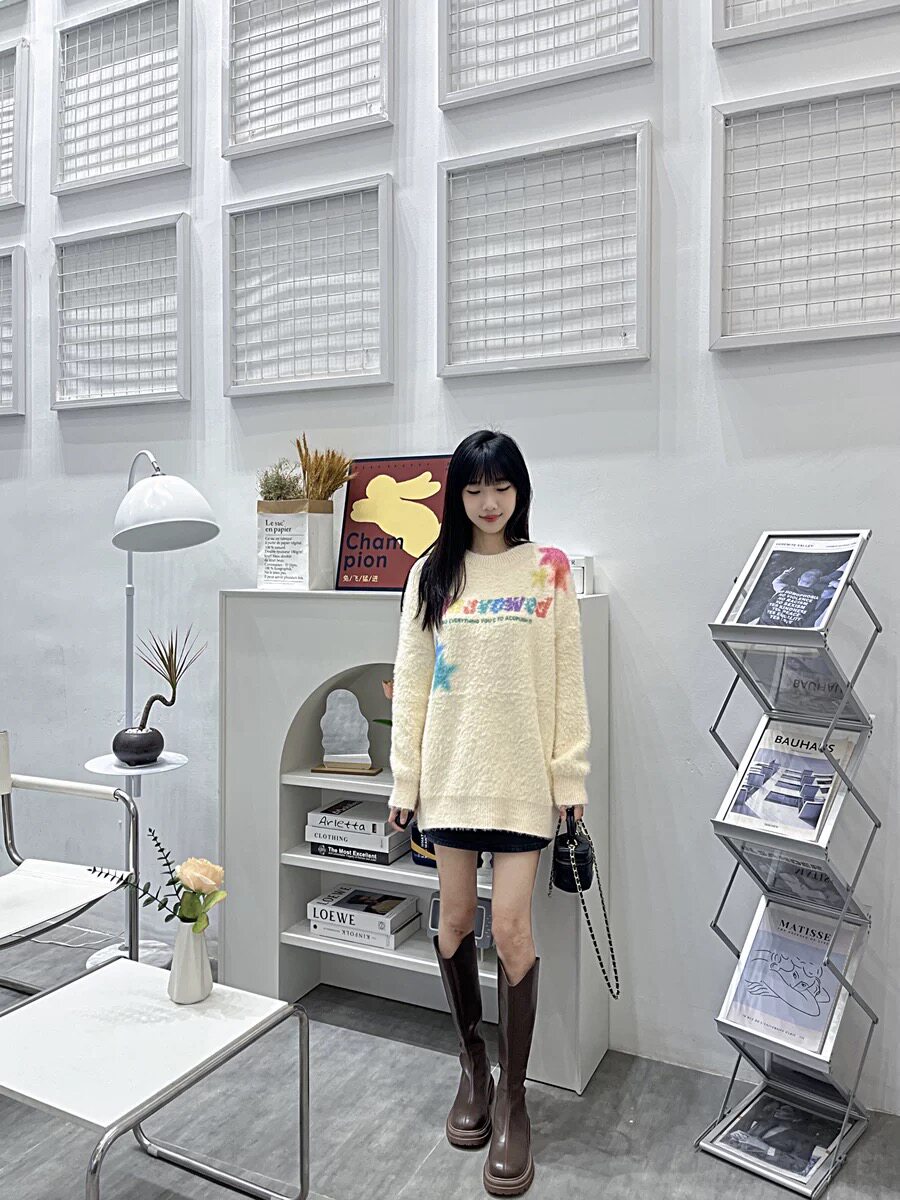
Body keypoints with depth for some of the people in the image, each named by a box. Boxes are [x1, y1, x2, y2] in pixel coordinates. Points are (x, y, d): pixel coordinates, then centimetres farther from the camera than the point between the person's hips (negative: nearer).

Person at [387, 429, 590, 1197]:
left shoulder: (548, 571, 0)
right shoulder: (431, 574, 5)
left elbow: (568, 682, 0)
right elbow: (410, 683, 4)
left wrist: (572, 775, -3)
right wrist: (404, 779, 3)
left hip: (522, 773, -2)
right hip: (450, 770, 2)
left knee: (512, 926, -2)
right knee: (456, 918, 10)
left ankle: (513, 1100, 17)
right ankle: (473, 1060, 34)